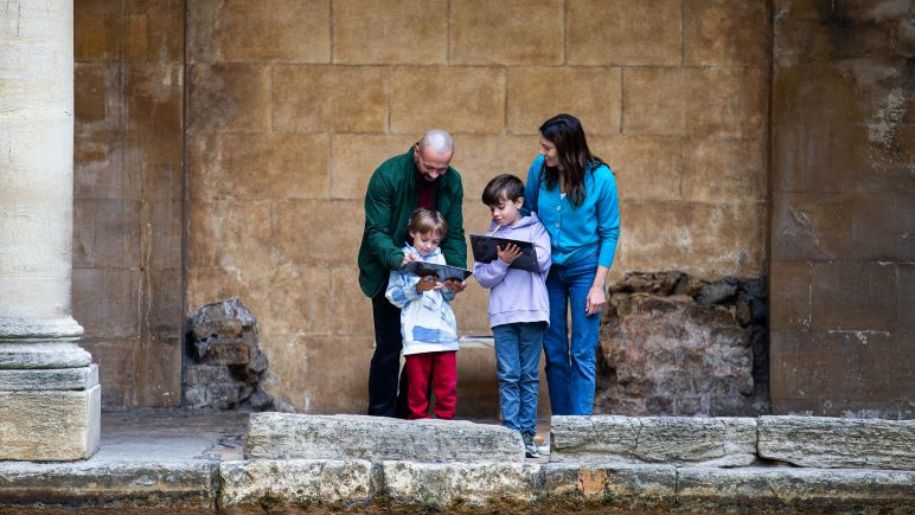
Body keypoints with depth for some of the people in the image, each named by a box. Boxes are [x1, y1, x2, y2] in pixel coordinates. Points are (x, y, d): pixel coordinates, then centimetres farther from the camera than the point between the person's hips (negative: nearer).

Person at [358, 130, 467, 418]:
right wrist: (397, 258, -39)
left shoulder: (452, 182, -4)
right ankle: (381, 418, 2)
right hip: (387, 273, -4)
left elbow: (454, 234, -1)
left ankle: (407, 414, 11)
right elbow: (376, 232, -20)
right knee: (389, 346, -7)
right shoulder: (387, 176, -18)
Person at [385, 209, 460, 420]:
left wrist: (447, 287, -2)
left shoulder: (439, 258, 16)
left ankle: (446, 418, 8)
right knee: (418, 381, -1)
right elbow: (393, 295, -4)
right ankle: (418, 418, 8)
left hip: (444, 330, 4)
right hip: (417, 332, -4)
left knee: (448, 382, 0)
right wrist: (417, 288, -15)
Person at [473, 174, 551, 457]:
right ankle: (512, 431, -1)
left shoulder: (535, 229, 6)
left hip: (532, 311, -2)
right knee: (508, 376, -2)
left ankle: (527, 432, 5)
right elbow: (483, 276, 4)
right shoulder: (491, 236, 13)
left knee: (529, 375, 3)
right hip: (502, 314, 2)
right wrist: (503, 261, -13)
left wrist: (515, 254, -10)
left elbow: (542, 260, -9)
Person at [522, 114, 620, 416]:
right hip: (547, 267, 3)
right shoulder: (539, 169, -8)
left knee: (583, 354, -6)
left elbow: (610, 233, -9)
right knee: (554, 353, 7)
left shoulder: (600, 178, -16)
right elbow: (527, 214, 6)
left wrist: (598, 285, -12)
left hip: (584, 267, -3)